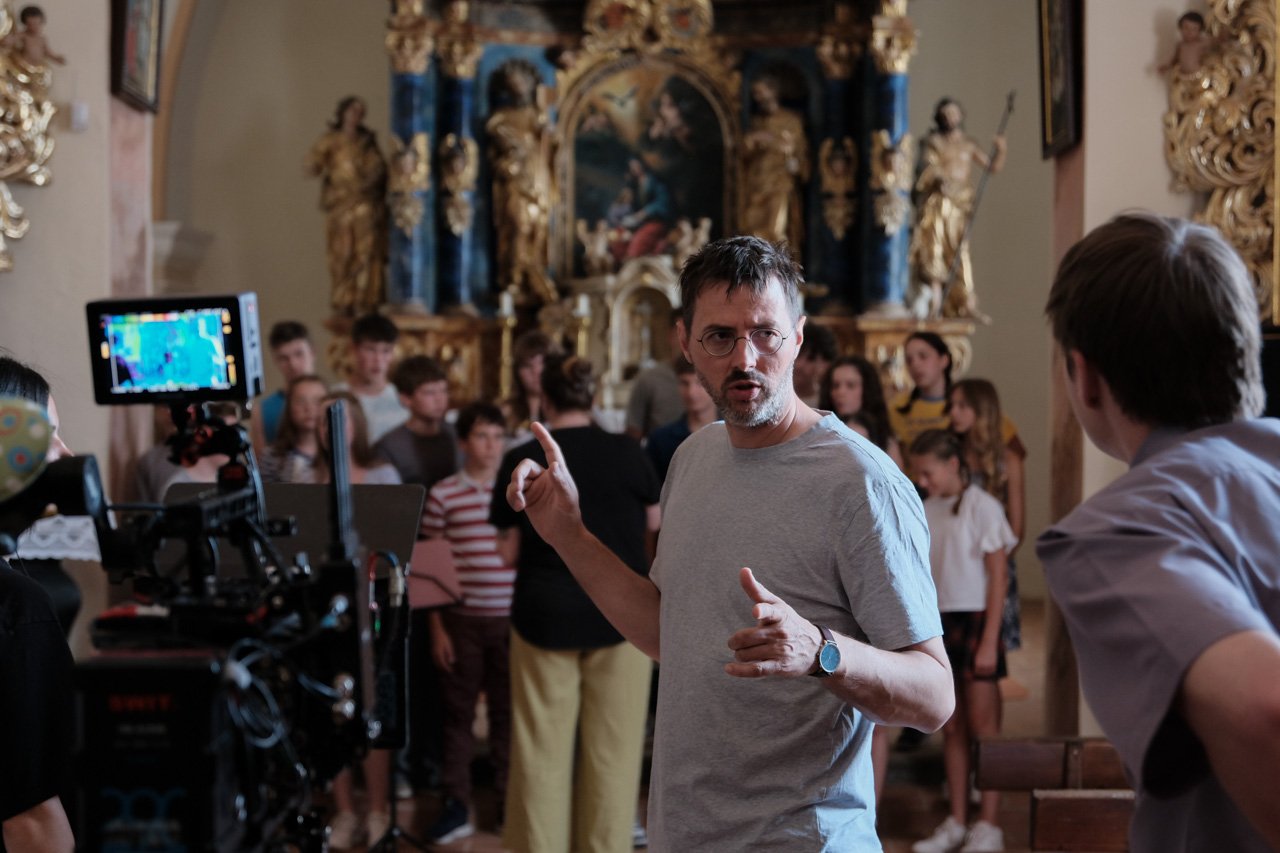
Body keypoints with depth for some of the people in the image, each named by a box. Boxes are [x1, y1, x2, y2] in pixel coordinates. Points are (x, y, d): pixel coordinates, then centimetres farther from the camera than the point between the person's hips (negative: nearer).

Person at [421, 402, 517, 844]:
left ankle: (510, 801, 19)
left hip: (512, 619, 1)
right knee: (457, 712, 6)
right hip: (461, 619, -1)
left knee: (508, 711, 8)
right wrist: (436, 628, -1)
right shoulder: (442, 494, -1)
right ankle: (456, 805, 14)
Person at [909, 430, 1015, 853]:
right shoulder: (927, 512, 9)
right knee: (951, 729, 9)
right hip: (939, 625, 5)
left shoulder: (982, 508, -8)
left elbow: (997, 578, -9)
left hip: (975, 622, -5)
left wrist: (989, 641, -13)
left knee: (983, 728, 0)